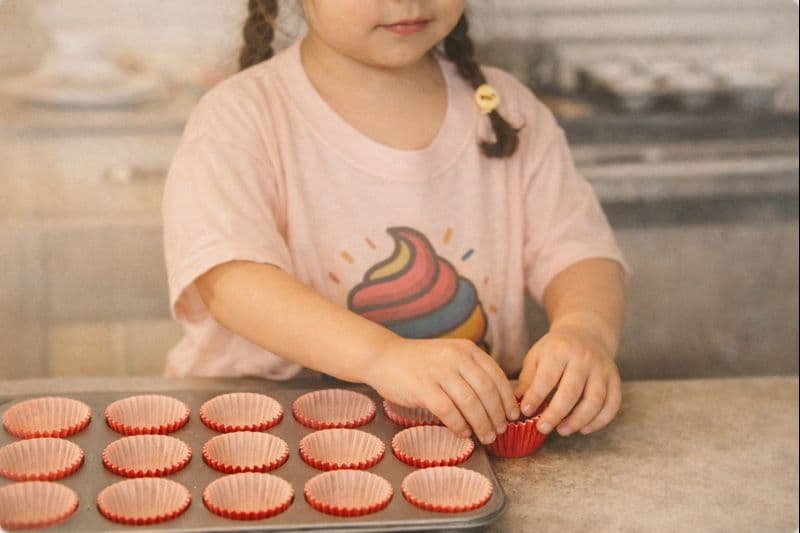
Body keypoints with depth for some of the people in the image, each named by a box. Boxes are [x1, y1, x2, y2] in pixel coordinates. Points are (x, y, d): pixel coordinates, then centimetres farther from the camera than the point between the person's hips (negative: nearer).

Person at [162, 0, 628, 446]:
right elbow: (230, 280, -22)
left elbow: (576, 247, 1)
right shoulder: (241, 117, -8)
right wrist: (383, 356, -37)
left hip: (476, 420, 4)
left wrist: (585, 328, -22)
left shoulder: (507, 111, 6)